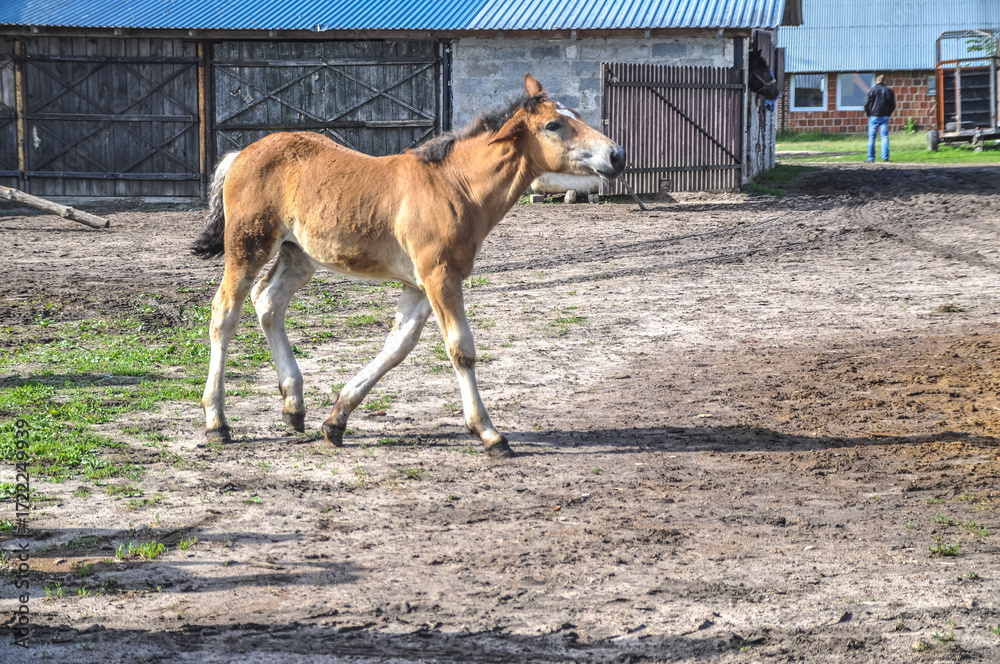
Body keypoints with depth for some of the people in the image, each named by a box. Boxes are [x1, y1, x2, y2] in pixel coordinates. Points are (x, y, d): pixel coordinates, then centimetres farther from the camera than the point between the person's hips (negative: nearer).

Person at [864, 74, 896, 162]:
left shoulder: (872, 90, -4)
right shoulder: (889, 90, 4)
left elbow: (866, 103, -5)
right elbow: (893, 105, 7)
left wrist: (868, 114, 8)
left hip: (874, 116, -2)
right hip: (884, 117, 2)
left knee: (871, 138, 4)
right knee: (885, 137, 3)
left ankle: (871, 158, 4)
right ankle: (885, 157, -4)